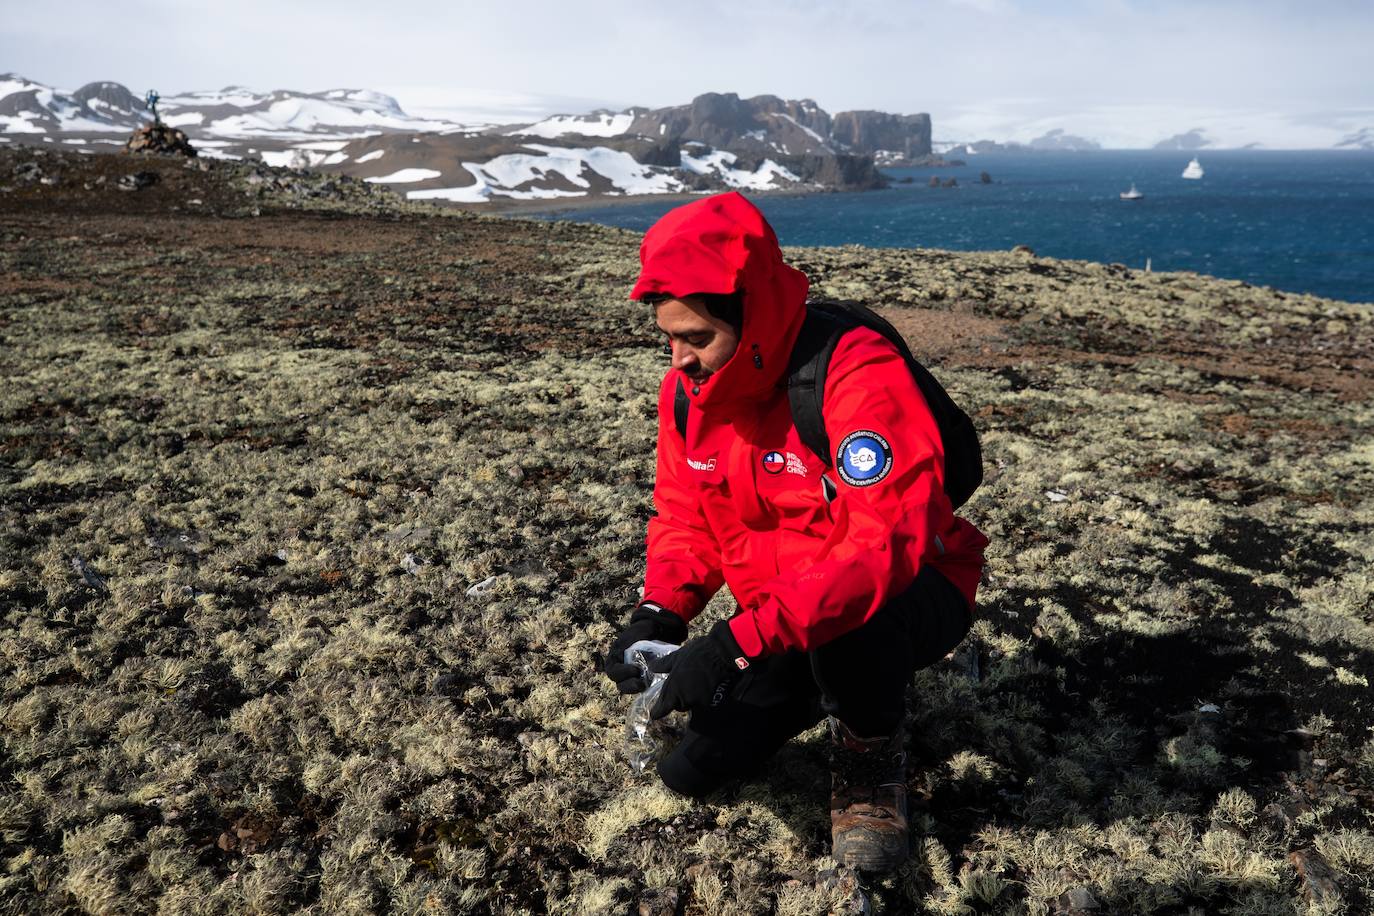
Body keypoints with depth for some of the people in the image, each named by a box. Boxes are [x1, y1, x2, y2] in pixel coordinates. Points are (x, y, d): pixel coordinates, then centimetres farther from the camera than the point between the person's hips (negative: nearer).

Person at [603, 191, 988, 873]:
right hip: (783, 624, 7)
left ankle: (871, 762, -6)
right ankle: (830, 687, 25)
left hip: (908, 594, -6)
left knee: (843, 623, -41)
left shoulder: (857, 373, -30)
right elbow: (684, 518, 2)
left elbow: (885, 543, -39)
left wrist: (739, 643, -42)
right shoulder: (689, 387, -7)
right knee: (690, 770, 2)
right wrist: (658, 614, -18)